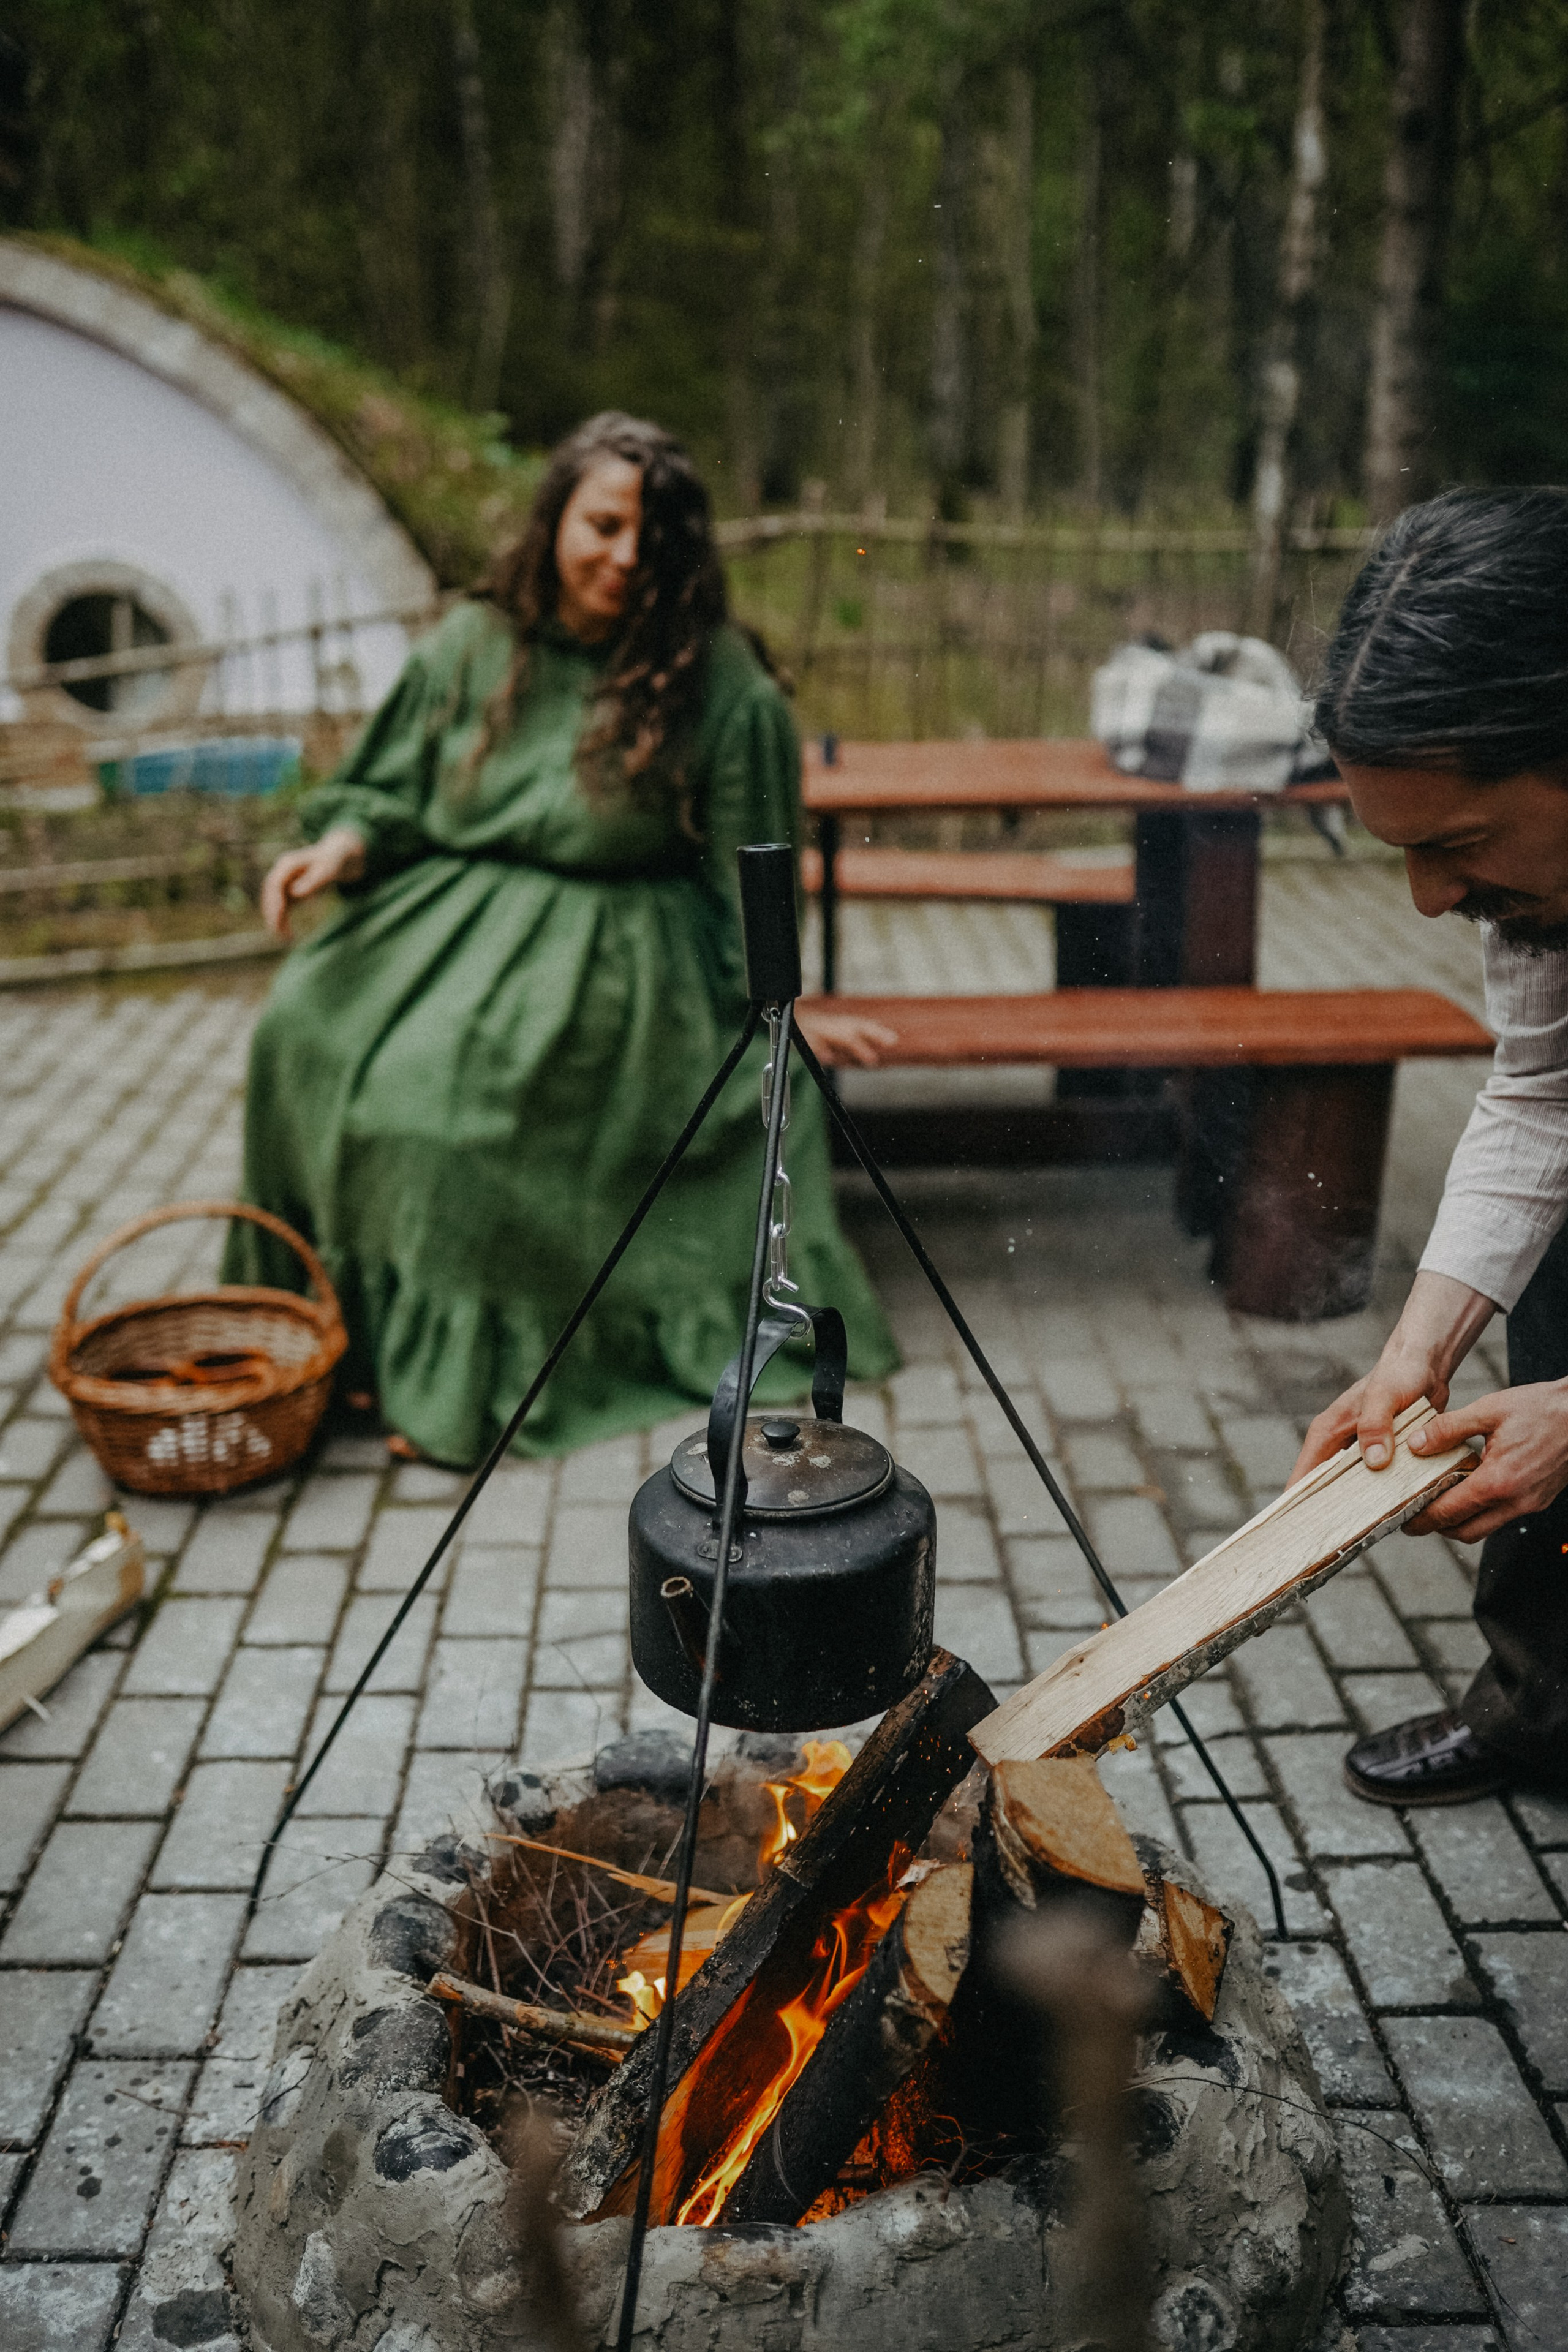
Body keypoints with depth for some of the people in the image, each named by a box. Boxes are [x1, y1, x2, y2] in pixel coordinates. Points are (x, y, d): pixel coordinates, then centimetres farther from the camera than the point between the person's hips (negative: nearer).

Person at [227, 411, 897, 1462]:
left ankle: (453, 1369, -18)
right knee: (306, 1028, -21)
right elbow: (395, 793, 14)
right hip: (447, 915, 5)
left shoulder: (721, 682, -2)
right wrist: (345, 843, -6)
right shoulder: (473, 646, 7)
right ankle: (340, 1316, -11)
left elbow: (750, 867, 3)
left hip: (608, 951, -4)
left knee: (454, 1070, -30)